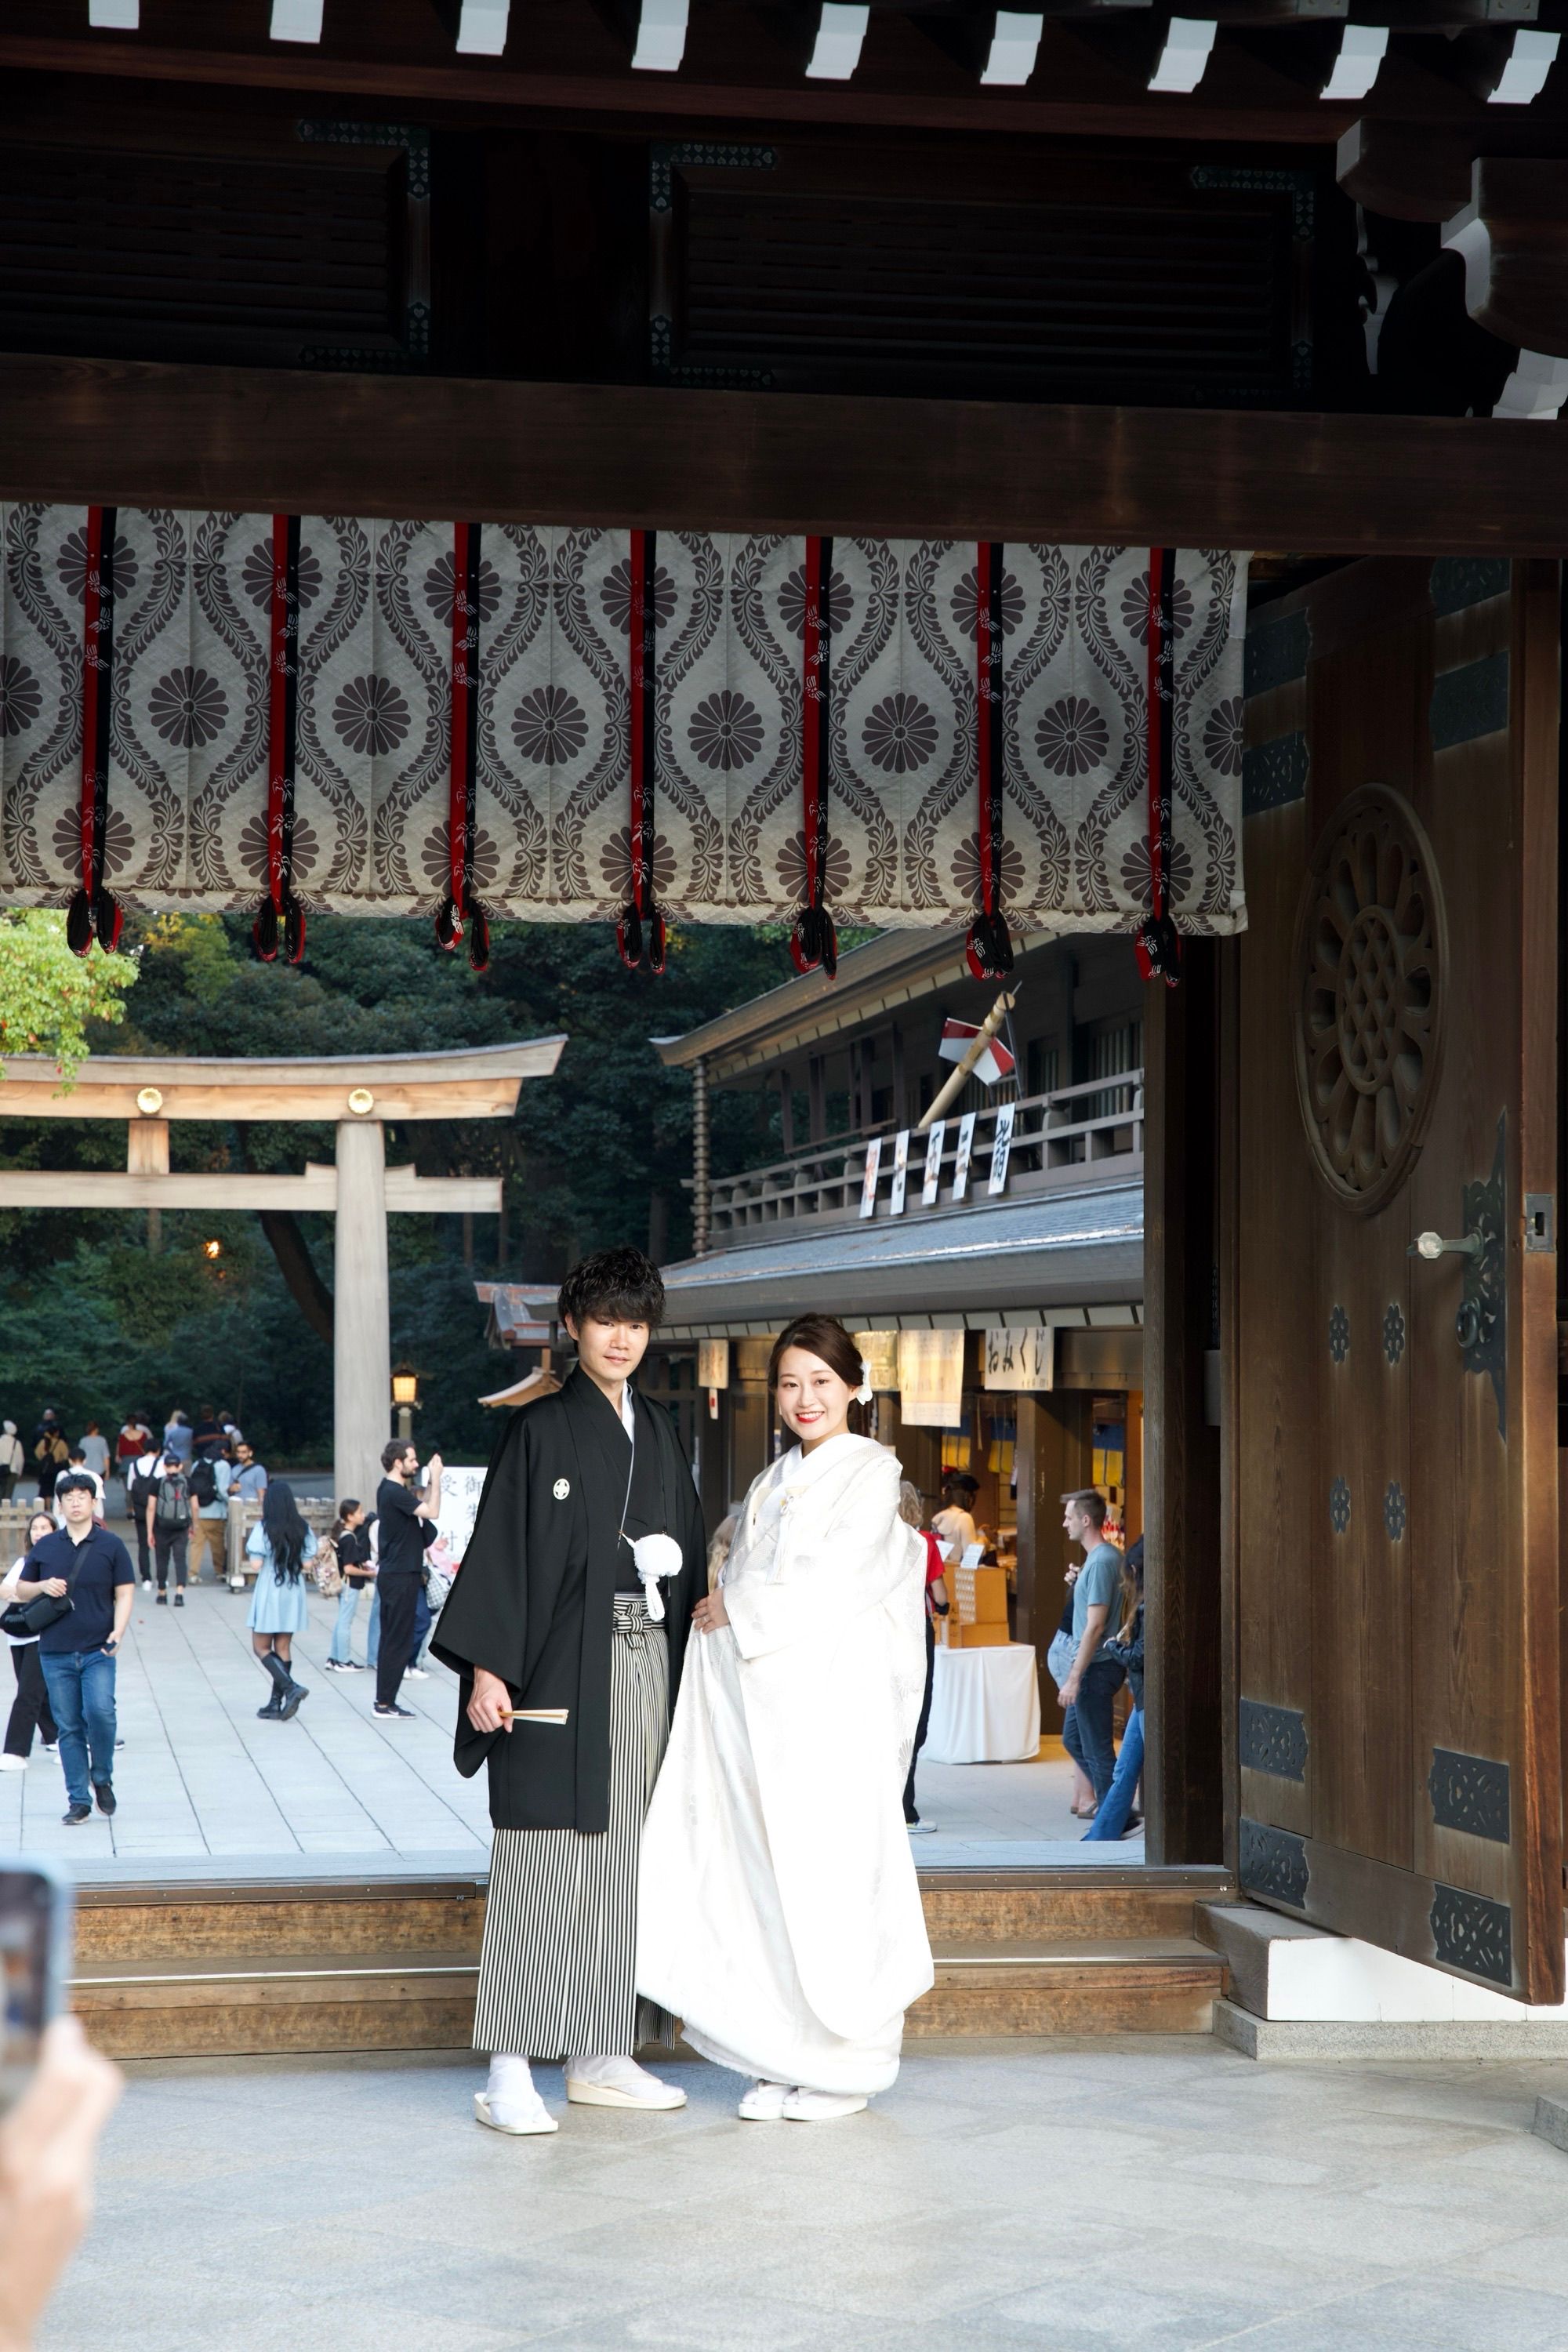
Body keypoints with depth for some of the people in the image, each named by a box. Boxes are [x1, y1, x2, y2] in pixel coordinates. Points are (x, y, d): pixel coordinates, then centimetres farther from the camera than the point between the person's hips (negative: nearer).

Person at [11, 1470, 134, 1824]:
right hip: (55, 1652, 2)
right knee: (69, 1727, 3)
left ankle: (102, 1778, 6)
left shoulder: (111, 1546, 4)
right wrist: (43, 1586, -6)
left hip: (98, 1651, -2)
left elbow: (124, 1593, 2)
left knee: (100, 1712, -19)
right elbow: (21, 1590, 17)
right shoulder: (45, 1548, 9)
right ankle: (79, 1801, 10)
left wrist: (118, 1631, -14)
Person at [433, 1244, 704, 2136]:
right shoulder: (541, 1429, -2)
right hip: (564, 1669, -6)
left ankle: (602, 2057, 14)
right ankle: (511, 2070, -7)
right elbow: (500, 1550, -7)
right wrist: (487, 1668, -14)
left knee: (628, 1861, 7)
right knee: (545, 1861, -9)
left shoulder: (662, 1435, 16)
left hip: (648, 1667, 6)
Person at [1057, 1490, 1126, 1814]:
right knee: (1073, 1739, 18)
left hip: (1094, 1668, -10)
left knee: (1097, 1751, -3)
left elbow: (1095, 1626, -22)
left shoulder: (1100, 1562, -19)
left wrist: (1075, 1678, -22)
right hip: (1093, 1667, 10)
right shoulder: (1109, 1556, 12)